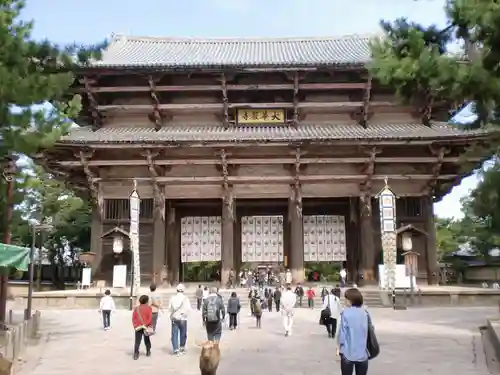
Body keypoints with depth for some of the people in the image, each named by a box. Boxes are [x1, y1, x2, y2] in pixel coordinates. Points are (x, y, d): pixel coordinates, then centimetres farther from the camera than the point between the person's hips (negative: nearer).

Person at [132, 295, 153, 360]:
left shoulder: (136, 308, 6)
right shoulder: (149, 308, -3)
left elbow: (133, 318, 2)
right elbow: (150, 318, -11)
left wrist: (135, 325, 7)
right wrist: (150, 325, -4)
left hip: (138, 327, 1)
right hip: (146, 327, -1)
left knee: (137, 341, 0)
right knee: (147, 340, 17)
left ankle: (136, 354, -12)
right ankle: (148, 352, 26)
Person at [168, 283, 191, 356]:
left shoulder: (173, 298, -2)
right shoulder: (185, 298, -9)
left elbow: (169, 308, -1)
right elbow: (188, 309, -13)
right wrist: (184, 314, 1)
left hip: (174, 318, 2)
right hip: (182, 319, -2)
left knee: (174, 334, 4)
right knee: (183, 334, 13)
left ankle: (175, 349, -2)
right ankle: (182, 348, 24)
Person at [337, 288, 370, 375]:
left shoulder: (346, 313, -11)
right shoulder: (365, 313, 1)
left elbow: (342, 332, -10)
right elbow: (369, 331, 7)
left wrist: (339, 347, 3)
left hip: (348, 353, -3)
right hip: (363, 354, 3)